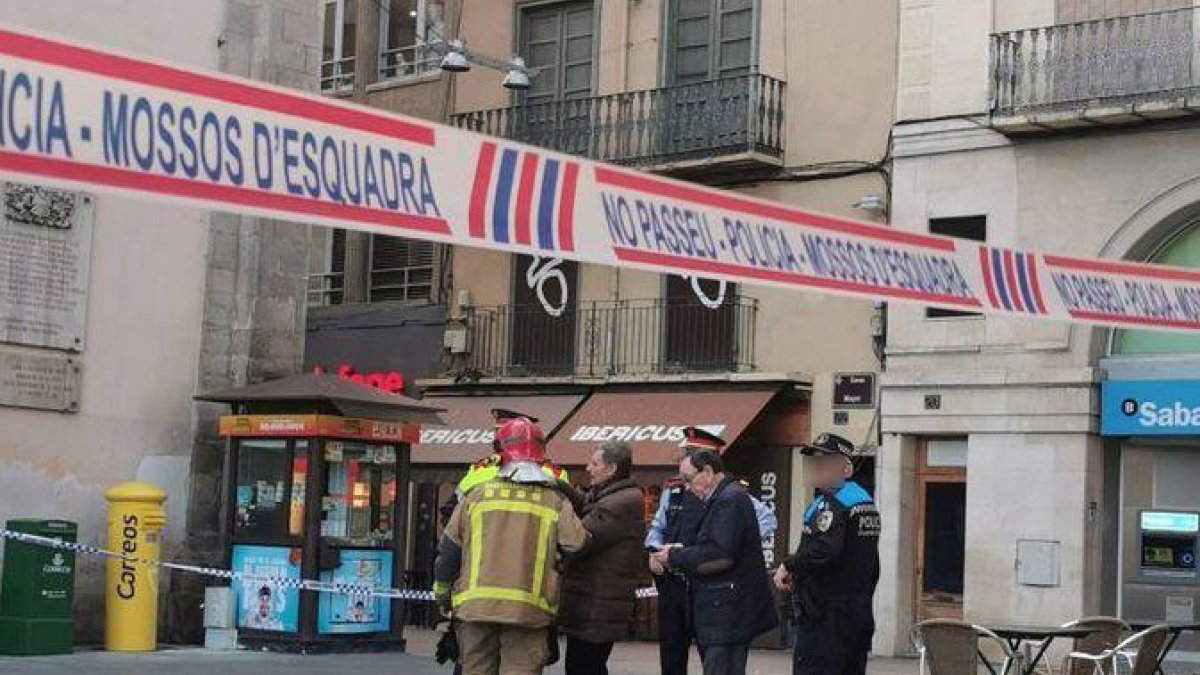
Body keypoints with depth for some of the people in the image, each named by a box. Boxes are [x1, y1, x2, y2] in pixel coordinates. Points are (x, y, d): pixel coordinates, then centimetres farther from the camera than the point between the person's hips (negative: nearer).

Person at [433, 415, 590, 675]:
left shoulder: (478, 495, 6)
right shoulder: (556, 502, 2)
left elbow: (448, 550, 9)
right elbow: (579, 546, -6)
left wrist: (443, 595, 22)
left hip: (475, 605, 2)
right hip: (529, 610, -2)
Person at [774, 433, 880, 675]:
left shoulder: (831, 503, -14)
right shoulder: (865, 501, 15)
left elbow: (824, 549, -31)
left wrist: (789, 567, -16)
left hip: (826, 617, -9)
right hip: (860, 613, 9)